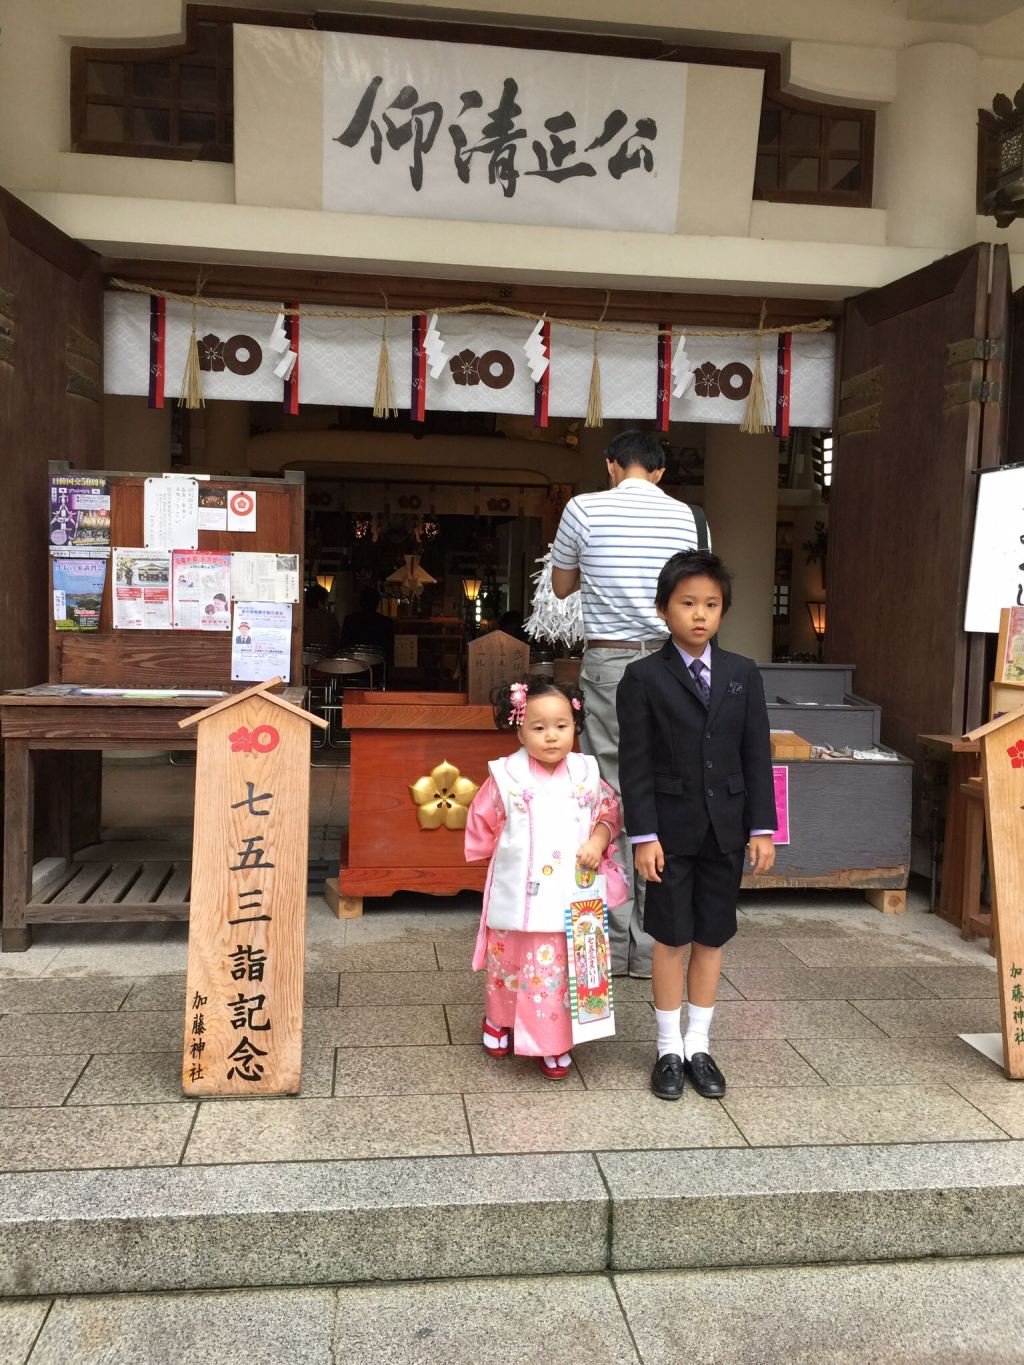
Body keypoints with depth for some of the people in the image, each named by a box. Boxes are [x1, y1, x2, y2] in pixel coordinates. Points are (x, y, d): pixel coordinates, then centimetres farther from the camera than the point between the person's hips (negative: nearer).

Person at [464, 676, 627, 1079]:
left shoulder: (586, 774, -3)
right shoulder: (507, 776, -10)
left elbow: (609, 812, 6)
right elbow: (483, 822, 3)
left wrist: (598, 840, -11)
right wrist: (509, 853, 3)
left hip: (571, 896, 1)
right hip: (519, 894, -1)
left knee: (560, 971, 9)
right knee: (509, 964, 16)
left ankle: (554, 1044, 26)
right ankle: (499, 1020, 42)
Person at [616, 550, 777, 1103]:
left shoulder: (743, 674, 4)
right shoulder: (643, 678, -6)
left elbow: (757, 756, 4)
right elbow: (635, 763, -7)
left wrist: (762, 827, 0)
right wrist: (644, 835, -11)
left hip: (725, 827, 3)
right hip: (671, 827, -3)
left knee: (712, 937, 11)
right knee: (671, 938, 6)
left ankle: (699, 1045, 26)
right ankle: (669, 1049, 22)